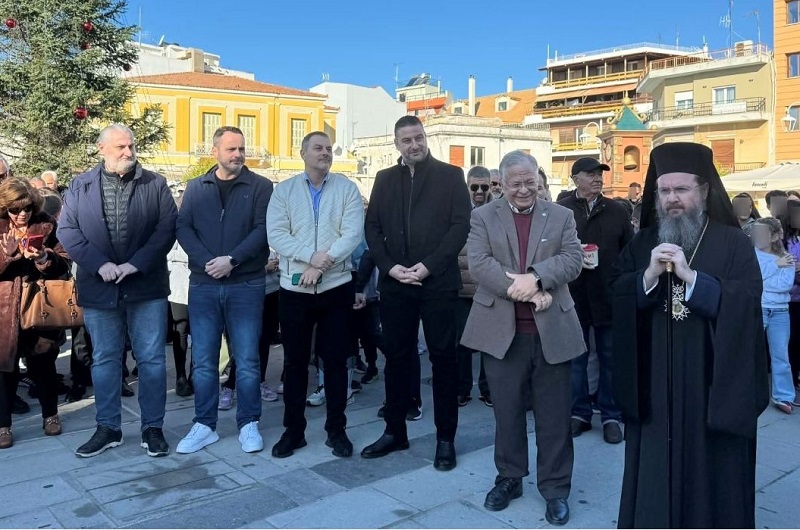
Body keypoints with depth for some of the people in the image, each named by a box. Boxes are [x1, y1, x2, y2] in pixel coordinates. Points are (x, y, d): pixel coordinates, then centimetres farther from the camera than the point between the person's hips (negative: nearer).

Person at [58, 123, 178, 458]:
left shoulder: (155, 184, 3)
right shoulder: (80, 187, 7)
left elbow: (167, 228, -5)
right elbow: (67, 231, 1)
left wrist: (135, 264, -15)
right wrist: (100, 264, -13)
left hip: (146, 286, -1)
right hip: (99, 288, 2)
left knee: (151, 359, 3)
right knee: (104, 360, 11)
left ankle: (153, 427, 16)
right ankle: (108, 428, 24)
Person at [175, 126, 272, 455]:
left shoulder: (260, 187, 3)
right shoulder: (195, 188, 11)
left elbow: (262, 229, -8)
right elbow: (182, 228, 2)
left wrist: (231, 260, -18)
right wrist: (206, 262, -13)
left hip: (246, 285, -2)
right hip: (203, 285, 3)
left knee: (247, 360, 2)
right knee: (203, 360, 7)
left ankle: (249, 424, 15)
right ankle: (204, 425, 18)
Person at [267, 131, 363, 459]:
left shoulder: (347, 189, 2)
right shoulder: (285, 191, 4)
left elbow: (353, 234, -9)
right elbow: (276, 235, -7)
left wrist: (323, 262, -19)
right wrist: (312, 256, -18)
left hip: (337, 286, 0)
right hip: (295, 288, 1)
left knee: (335, 360, 6)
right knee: (295, 361, 8)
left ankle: (336, 429, 19)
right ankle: (293, 429, 21)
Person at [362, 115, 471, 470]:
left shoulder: (450, 175, 3)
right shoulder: (385, 179, 13)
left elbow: (461, 226, -5)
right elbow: (372, 228, 8)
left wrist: (428, 266, -14)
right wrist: (390, 267, -7)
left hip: (438, 282, -3)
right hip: (394, 283, 3)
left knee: (443, 358, 3)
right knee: (396, 357, 10)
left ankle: (445, 438, 13)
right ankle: (395, 431, 23)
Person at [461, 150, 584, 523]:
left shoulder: (561, 216, 9)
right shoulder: (483, 217, 5)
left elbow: (573, 260, -4)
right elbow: (479, 264, -8)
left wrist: (535, 277, -20)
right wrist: (522, 291, -18)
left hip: (552, 331, 1)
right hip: (502, 331, 0)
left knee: (554, 415, 7)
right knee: (507, 412, 12)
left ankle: (555, 488, 21)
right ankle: (509, 478, 29)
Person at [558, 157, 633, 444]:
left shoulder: (617, 211, 5)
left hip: (609, 296, 1)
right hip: (572, 296, -1)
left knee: (610, 359, 9)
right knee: (575, 358, 10)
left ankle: (611, 416, 21)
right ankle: (579, 413, 23)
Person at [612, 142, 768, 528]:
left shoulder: (733, 243, -1)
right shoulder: (642, 243, 8)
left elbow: (746, 303, -14)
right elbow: (616, 298, -1)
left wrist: (690, 276, -21)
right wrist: (650, 275, -18)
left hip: (713, 382, -2)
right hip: (654, 384, 2)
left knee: (710, 470, 8)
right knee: (654, 470, 8)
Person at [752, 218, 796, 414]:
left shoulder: (786, 258, 4)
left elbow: (786, 284, -10)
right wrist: (775, 265, -12)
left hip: (780, 312, 2)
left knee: (780, 355, 8)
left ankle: (783, 396, 18)